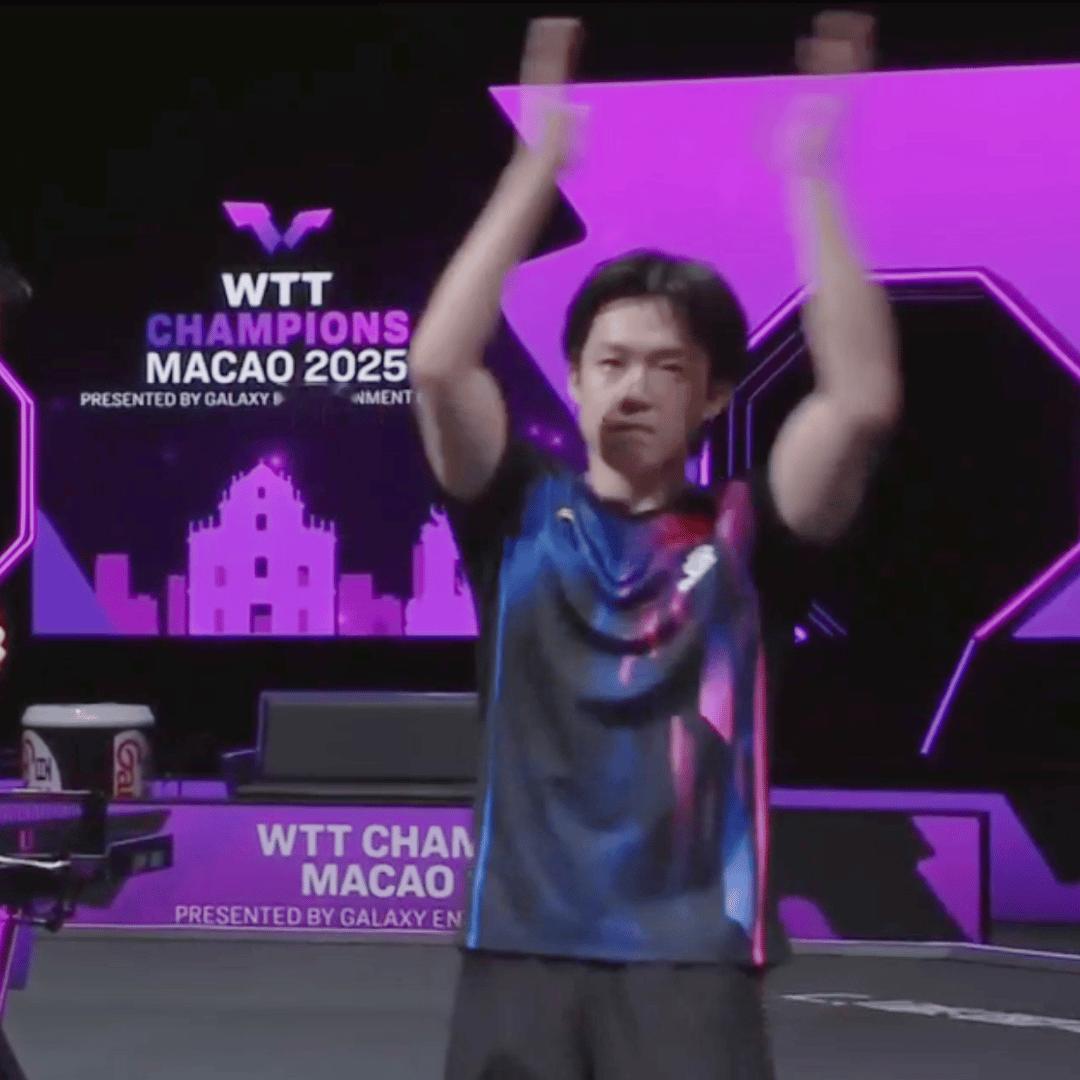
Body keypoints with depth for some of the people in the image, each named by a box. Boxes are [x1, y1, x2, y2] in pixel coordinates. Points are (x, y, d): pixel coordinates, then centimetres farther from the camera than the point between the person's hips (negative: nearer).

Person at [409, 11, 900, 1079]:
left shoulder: (745, 536, 5)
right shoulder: (521, 515, 8)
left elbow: (863, 402, -10)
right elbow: (437, 366, -8)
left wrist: (809, 172, -10)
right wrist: (541, 157, -8)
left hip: (691, 958, -1)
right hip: (521, 950, 1)